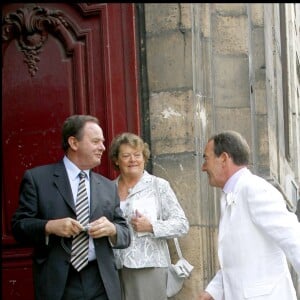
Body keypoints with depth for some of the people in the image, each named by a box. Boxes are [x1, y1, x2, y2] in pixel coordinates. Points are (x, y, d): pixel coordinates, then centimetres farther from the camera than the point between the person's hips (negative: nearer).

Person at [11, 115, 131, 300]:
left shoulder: (108, 187, 13)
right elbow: (19, 225, -2)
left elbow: (126, 235, 12)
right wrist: (49, 226, -19)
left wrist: (112, 229, -9)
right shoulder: (37, 178, 1)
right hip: (58, 283, -3)